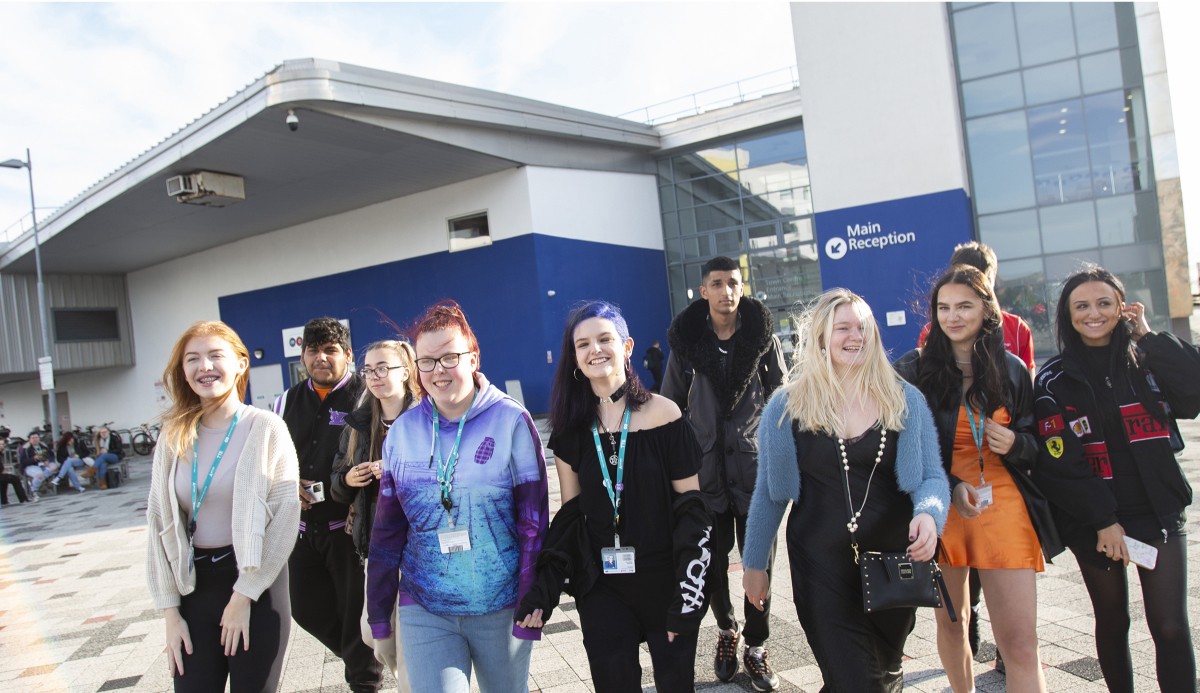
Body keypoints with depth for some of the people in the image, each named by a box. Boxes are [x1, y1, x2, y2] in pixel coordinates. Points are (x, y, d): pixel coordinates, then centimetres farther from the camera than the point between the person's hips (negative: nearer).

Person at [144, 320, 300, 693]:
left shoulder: (266, 429, -7)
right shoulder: (174, 438, 4)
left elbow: (284, 518, -10)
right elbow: (159, 522, 5)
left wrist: (245, 595, -9)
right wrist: (170, 611, 1)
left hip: (256, 582, -3)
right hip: (193, 587, 3)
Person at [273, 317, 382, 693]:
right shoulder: (288, 402, 10)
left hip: (349, 525, -6)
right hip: (302, 525, 6)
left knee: (355, 612, 5)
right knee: (307, 609, 15)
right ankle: (359, 659, 41)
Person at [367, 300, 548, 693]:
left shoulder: (511, 421, -8)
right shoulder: (402, 430, 2)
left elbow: (533, 523, -7)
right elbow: (387, 530, 8)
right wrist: (378, 616, 9)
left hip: (500, 609, -1)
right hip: (424, 610, 2)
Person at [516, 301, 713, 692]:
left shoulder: (662, 414, -9)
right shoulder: (572, 428, 1)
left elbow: (693, 510, -7)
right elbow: (570, 514, 6)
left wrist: (689, 595, -12)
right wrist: (544, 588, -3)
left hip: (665, 583, -2)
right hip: (602, 590, 2)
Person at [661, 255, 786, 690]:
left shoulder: (765, 338, 1)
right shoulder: (686, 342, 2)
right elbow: (670, 410, 10)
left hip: (757, 469, 0)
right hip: (706, 470, 1)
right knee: (713, 562, 9)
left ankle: (756, 648, 23)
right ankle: (726, 630, 34)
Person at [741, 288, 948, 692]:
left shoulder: (904, 400, 0)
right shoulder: (787, 406, -3)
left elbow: (932, 476, 3)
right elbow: (768, 492, 4)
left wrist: (929, 513, -20)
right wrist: (754, 563, 7)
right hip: (821, 568, -2)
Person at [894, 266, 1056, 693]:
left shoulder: (1011, 370, 6)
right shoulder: (913, 370, -2)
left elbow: (1033, 442, 13)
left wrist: (1014, 443, -10)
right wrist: (949, 487, -14)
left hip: (1003, 507, 1)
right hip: (941, 508, 0)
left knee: (1020, 643, -6)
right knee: (951, 623, 16)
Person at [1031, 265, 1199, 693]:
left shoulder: (1147, 361, 6)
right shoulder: (1055, 381, -3)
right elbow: (1058, 462, -8)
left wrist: (1149, 337, -11)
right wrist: (1103, 520, -12)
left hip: (1160, 511, 1)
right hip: (1094, 522, -1)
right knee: (1112, 621, 11)